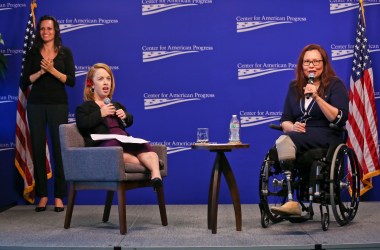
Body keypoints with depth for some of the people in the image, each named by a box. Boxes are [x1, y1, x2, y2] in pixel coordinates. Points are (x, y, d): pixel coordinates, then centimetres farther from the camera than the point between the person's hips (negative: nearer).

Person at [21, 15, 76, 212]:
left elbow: (71, 81, -2)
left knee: (59, 148, -4)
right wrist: (40, 72, -13)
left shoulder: (65, 52, 5)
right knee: (38, 148, 1)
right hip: (36, 105, 1)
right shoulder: (33, 53, 8)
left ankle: (59, 196, 2)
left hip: (58, 104, -1)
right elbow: (24, 81, 2)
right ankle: (42, 195, 7)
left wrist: (53, 70, -14)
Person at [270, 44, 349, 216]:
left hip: (326, 137, -4)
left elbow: (340, 119, -8)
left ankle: (291, 201, -32)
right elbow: (284, 120, 18)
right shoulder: (294, 87, 19)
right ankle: (291, 202, -37)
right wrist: (292, 127, -6)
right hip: (297, 137, 4)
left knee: (284, 141, -33)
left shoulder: (335, 85, 6)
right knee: (280, 146, -32)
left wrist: (317, 97, -16)